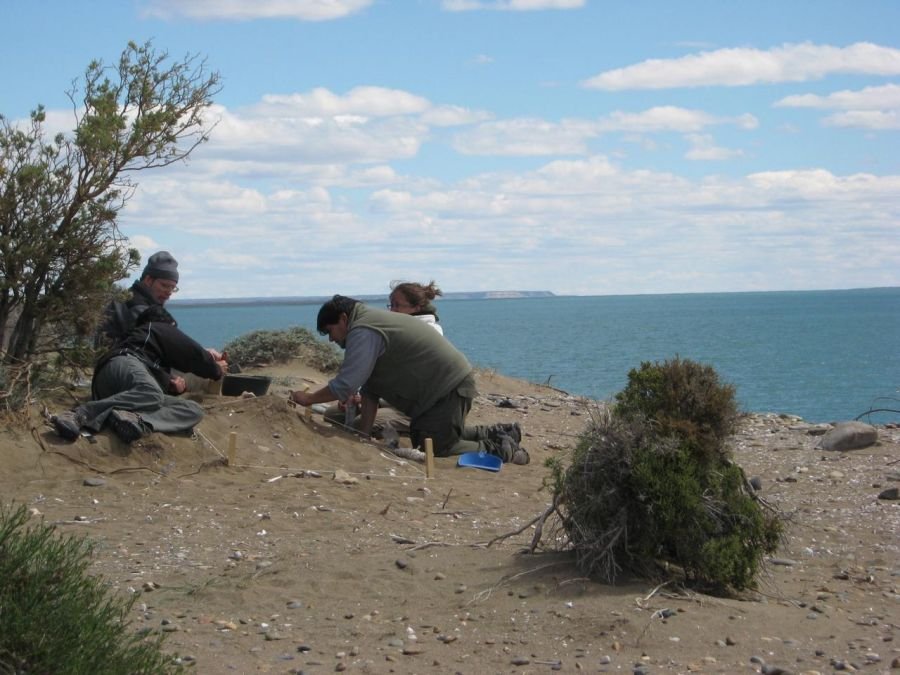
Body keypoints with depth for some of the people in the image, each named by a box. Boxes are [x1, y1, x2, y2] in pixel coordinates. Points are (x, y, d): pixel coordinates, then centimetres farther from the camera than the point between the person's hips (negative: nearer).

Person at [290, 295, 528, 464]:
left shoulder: (363, 332, -18)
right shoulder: (370, 324, 15)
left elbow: (345, 385, -23)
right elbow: (370, 390, 14)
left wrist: (309, 398, -8)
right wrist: (363, 434, 9)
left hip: (450, 387, -11)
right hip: (450, 383, 11)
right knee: (420, 437, 22)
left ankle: (497, 449, -3)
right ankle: (497, 434, 25)